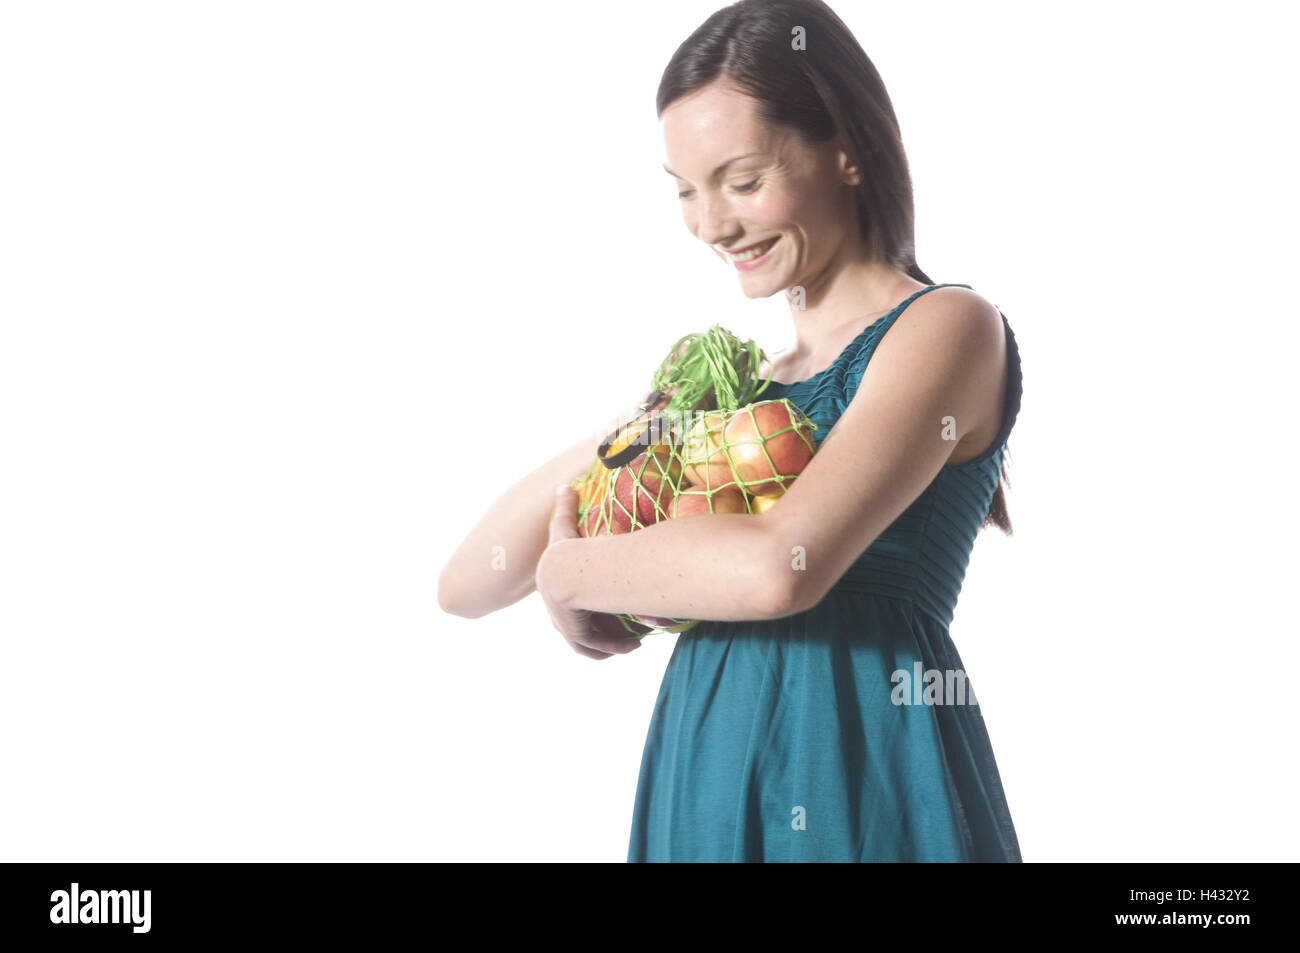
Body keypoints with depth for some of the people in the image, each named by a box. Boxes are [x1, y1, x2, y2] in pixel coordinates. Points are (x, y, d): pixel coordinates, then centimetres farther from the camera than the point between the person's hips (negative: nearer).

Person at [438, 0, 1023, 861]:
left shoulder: (947, 327, -6)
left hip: (860, 784, -6)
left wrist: (571, 569, -7)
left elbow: (782, 568, -23)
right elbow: (466, 585, 8)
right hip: (704, 788, 6)